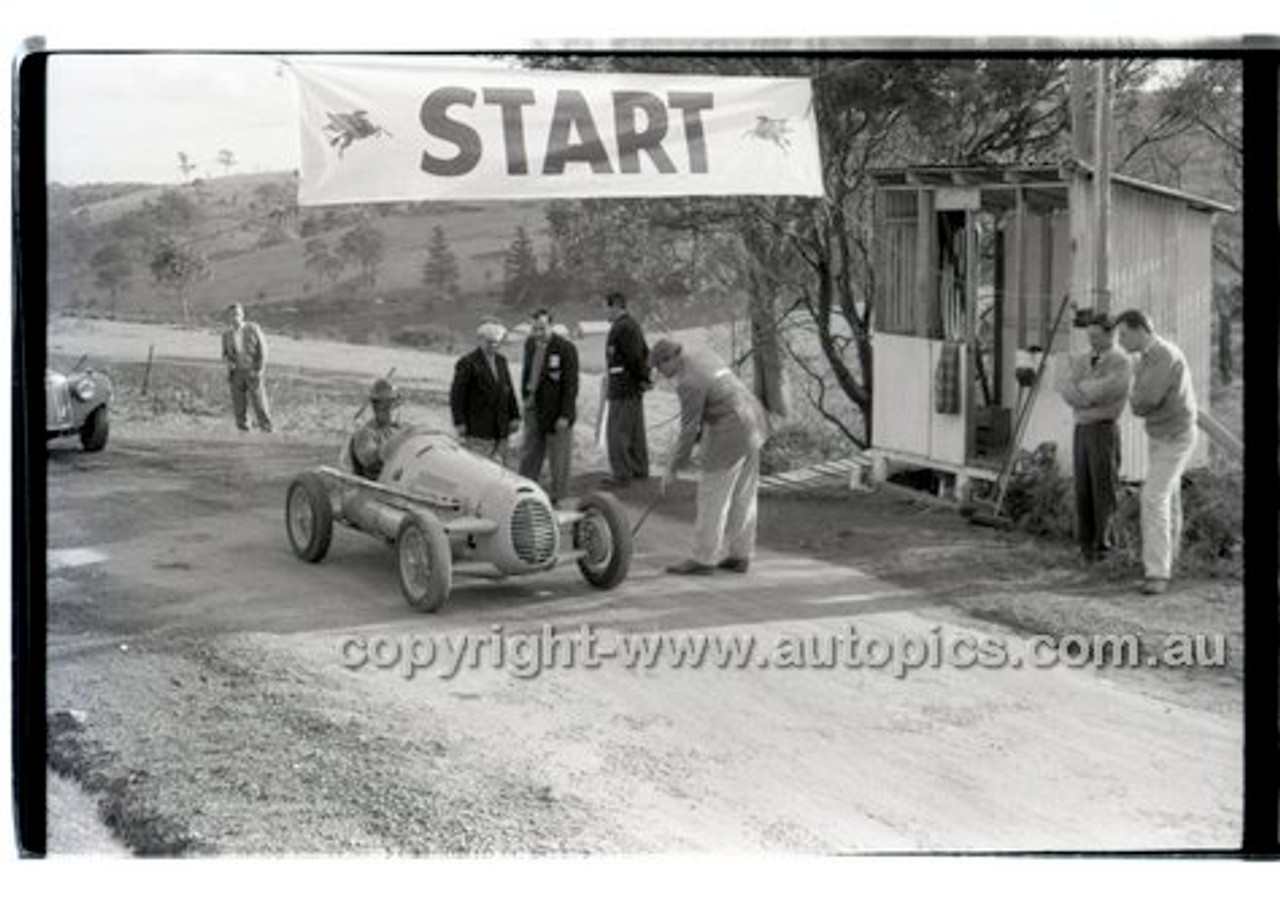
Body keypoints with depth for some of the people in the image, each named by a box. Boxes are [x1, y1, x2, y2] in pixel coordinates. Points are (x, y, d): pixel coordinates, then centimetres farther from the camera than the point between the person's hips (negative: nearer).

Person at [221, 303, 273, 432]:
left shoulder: (253, 329, -6)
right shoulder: (227, 334, 4)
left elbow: (262, 350, -4)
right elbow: (225, 354, 13)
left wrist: (259, 370, -11)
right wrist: (228, 361, -11)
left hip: (252, 372, -3)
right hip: (236, 373, 3)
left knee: (259, 403, -7)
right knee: (239, 406, 0)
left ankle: (267, 431, -3)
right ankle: (244, 430, 8)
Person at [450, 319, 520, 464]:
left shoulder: (501, 361, 12)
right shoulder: (467, 363, -8)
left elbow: (508, 390, 16)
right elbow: (456, 396, -9)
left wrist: (514, 416, 10)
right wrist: (459, 424, -13)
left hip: (501, 431, 6)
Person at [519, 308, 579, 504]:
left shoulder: (566, 349, -17)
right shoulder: (530, 344, 3)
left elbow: (571, 385, -16)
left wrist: (565, 416, -18)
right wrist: (525, 396, 12)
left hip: (556, 412, -6)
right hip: (534, 409, 6)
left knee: (558, 457, 5)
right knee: (529, 454, 14)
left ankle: (556, 497, 16)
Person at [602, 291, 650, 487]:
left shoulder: (621, 327, -18)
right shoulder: (633, 324, 14)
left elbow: (634, 356, -22)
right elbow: (645, 353, 18)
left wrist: (641, 379, -11)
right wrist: (645, 377, 14)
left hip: (622, 388, -10)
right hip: (634, 389, 10)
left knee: (617, 432, -6)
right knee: (636, 430, 16)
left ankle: (622, 475, -5)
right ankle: (640, 469, 23)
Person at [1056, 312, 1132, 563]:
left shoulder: (1121, 363, -7)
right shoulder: (1080, 361, 11)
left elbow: (1102, 390, -20)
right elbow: (1066, 390, -3)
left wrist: (1080, 387, -5)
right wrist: (1090, 399, -17)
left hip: (1105, 430, -5)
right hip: (1081, 429, 5)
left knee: (1104, 489, -5)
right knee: (1083, 488, 5)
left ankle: (1102, 543, 0)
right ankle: (1086, 542, 11)